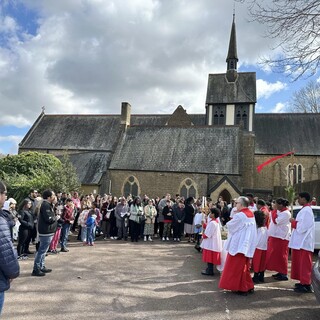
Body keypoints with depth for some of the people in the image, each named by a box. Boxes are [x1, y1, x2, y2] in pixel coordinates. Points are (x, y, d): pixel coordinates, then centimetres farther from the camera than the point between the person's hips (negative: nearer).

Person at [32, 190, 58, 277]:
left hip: (46, 231, 11)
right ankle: (36, 269, 1)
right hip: (46, 232, -11)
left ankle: (42, 267, 27)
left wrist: (54, 218, -3)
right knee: (42, 251, -5)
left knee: (42, 250, 17)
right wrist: (56, 217, -7)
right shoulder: (46, 205, -19)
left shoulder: (47, 205, 14)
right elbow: (49, 219, -24)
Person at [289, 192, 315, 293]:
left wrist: (293, 222, -9)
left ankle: (306, 285, 2)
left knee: (304, 264, -4)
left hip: (304, 243, -10)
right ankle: (303, 282, 24)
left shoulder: (306, 211, -18)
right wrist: (295, 221, 8)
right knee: (300, 263, 16)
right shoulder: (305, 209, 13)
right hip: (301, 242, 10)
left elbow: (302, 227, -22)